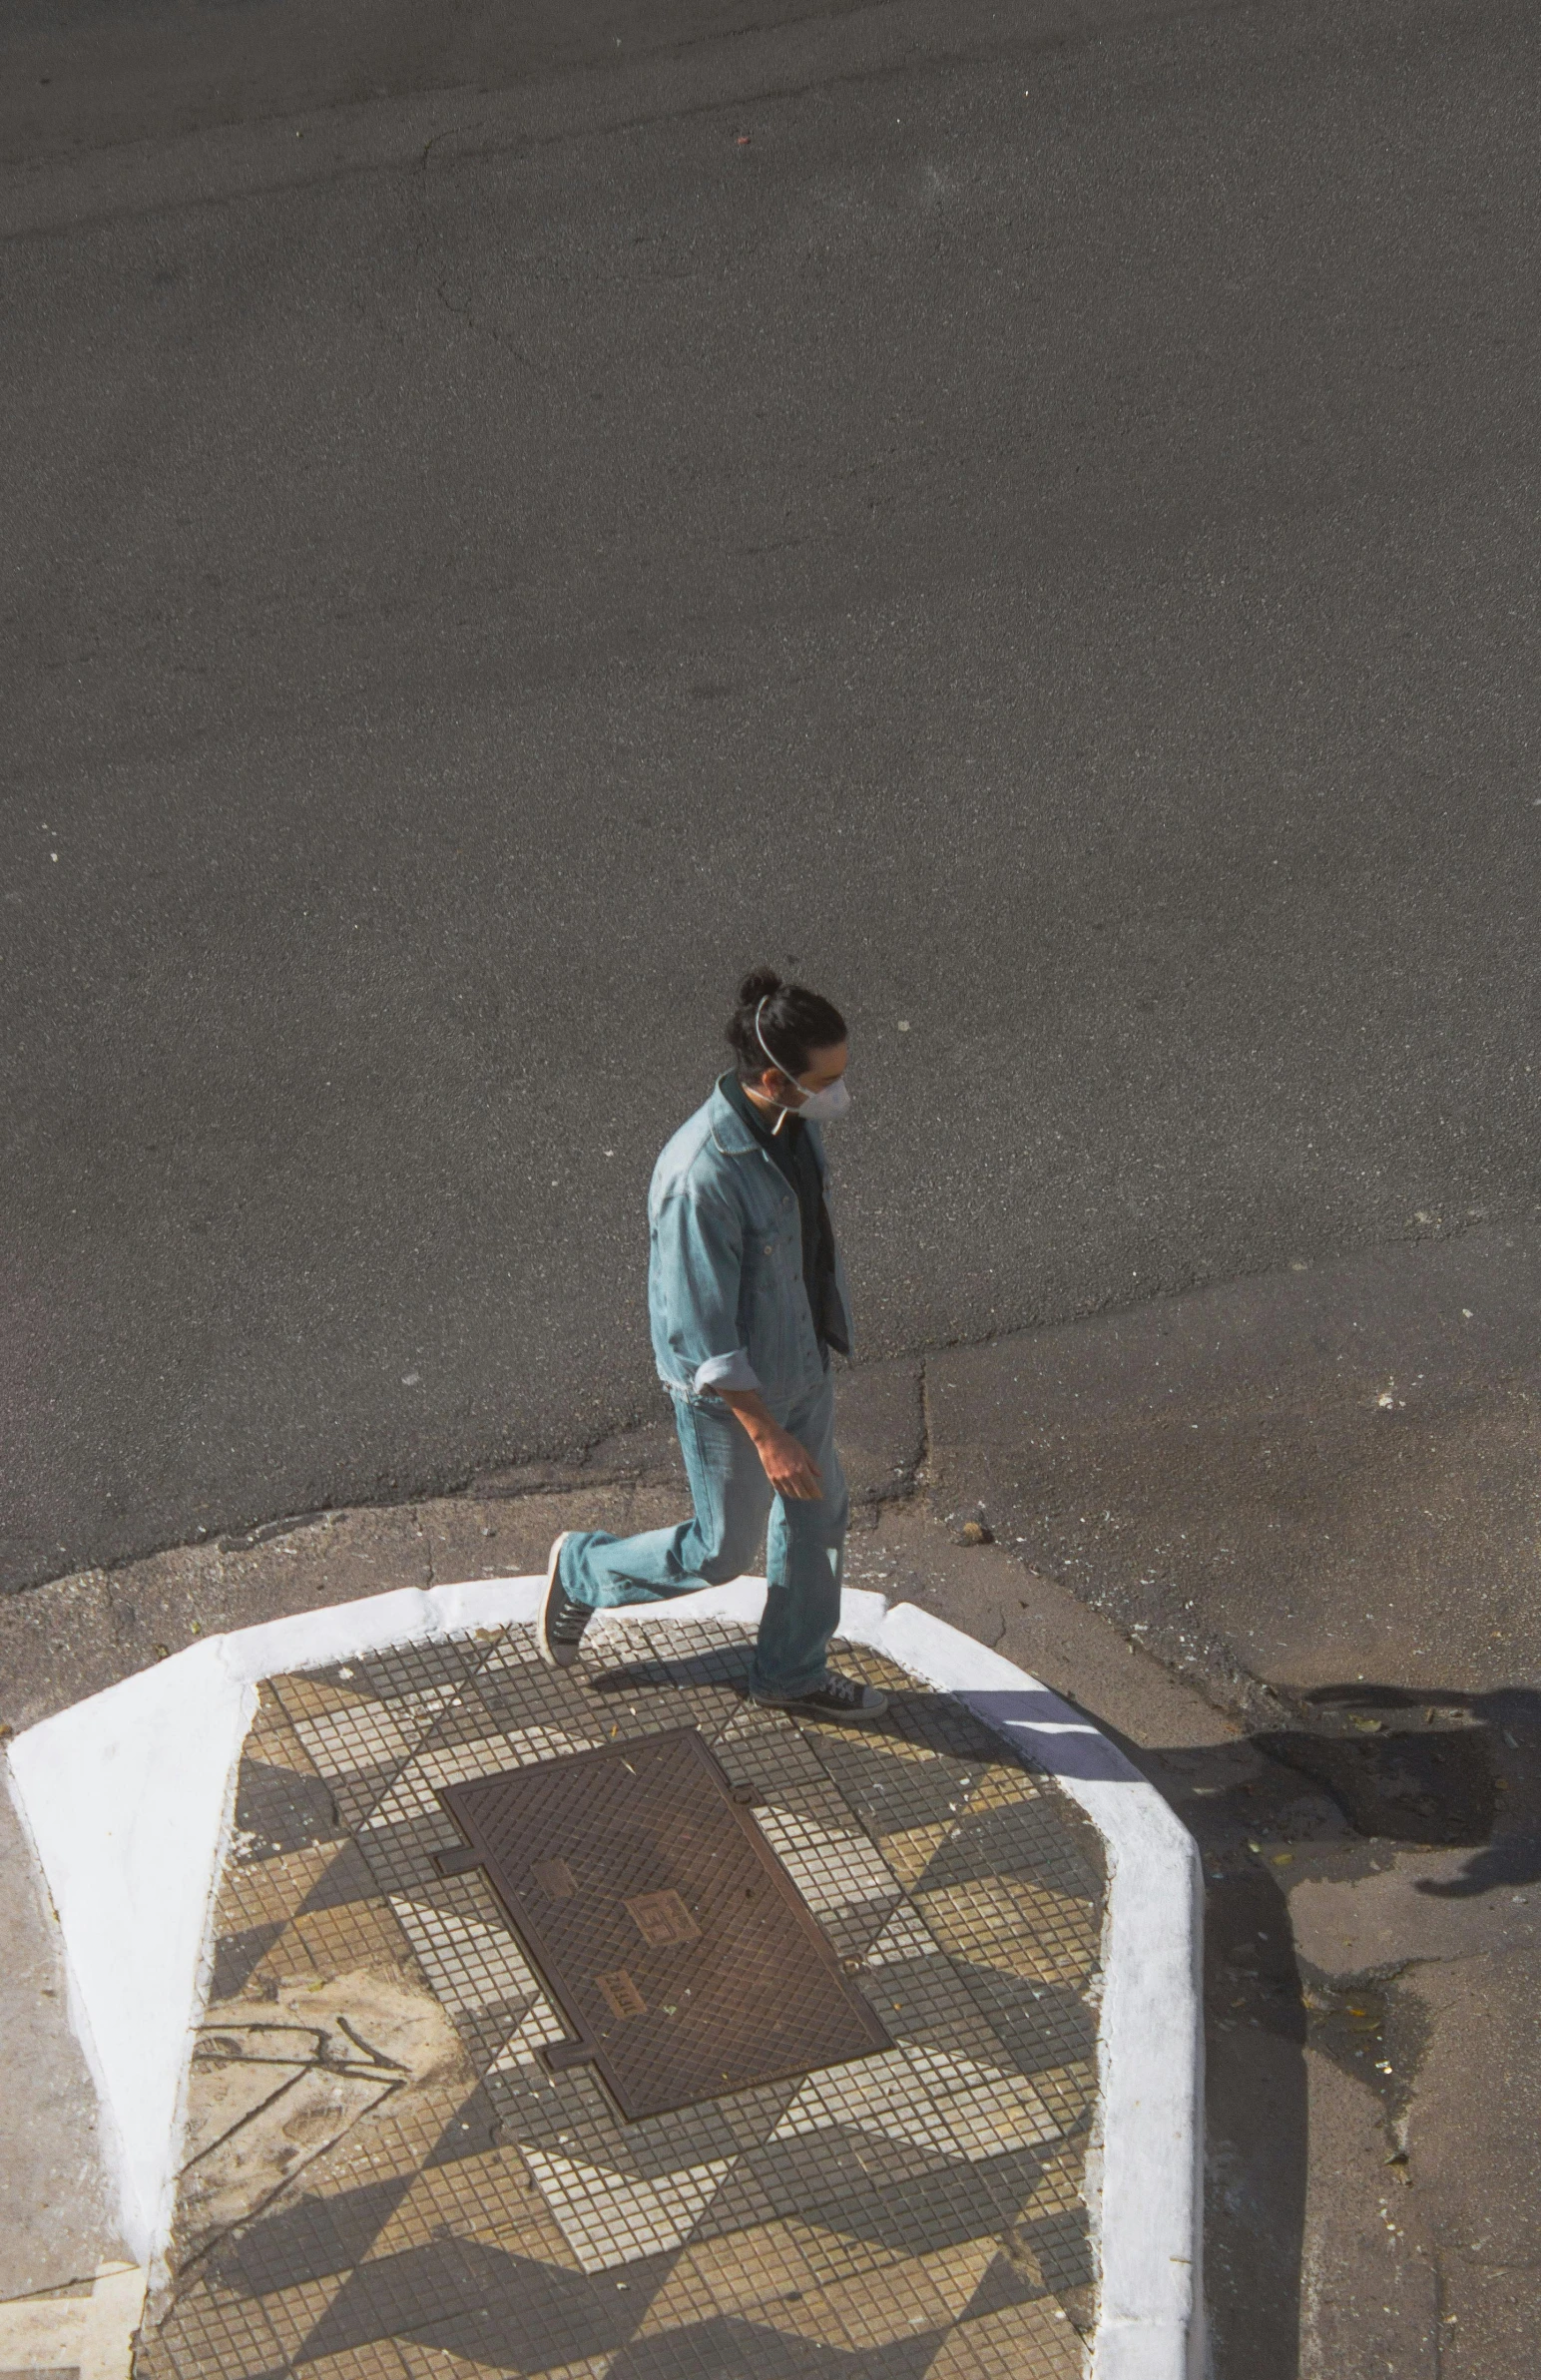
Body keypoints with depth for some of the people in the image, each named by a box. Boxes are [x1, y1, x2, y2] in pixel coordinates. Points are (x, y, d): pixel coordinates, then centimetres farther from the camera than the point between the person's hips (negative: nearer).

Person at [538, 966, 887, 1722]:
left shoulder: (793, 1119, -10)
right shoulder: (702, 1176, -36)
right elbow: (700, 1333, -28)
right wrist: (767, 1435, -25)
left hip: (803, 1359, 8)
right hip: (728, 1388, -8)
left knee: (818, 1517, 20)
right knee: (723, 1548, 12)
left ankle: (793, 1671, 43)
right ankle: (584, 1569, 39)